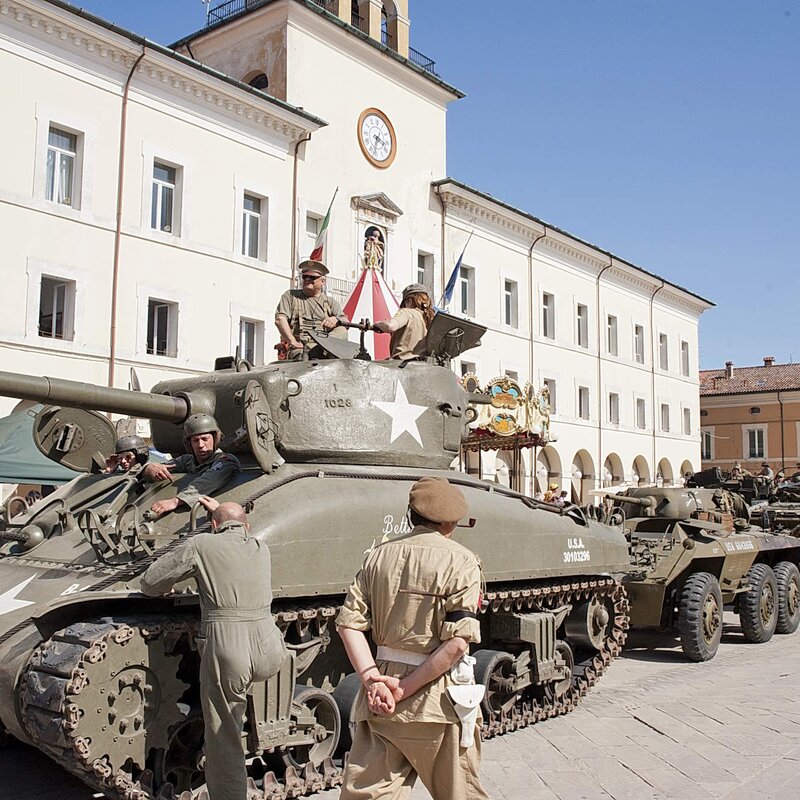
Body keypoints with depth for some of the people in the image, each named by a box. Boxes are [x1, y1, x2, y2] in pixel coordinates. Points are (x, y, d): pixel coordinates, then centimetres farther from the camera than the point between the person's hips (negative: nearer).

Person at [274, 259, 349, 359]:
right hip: (299, 347, -4)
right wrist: (293, 342, -10)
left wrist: (336, 319, -14)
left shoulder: (329, 302, 24)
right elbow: (280, 319, 3)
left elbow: (346, 322, 12)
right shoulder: (290, 296, 19)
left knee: (342, 331, -27)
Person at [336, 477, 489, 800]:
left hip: (378, 699, 4)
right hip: (436, 699, -4)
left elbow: (348, 624, 0)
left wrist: (372, 679, -6)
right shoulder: (460, 561, -8)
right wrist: (406, 687, -12)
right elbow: (457, 643, -16)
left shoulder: (379, 554, 6)